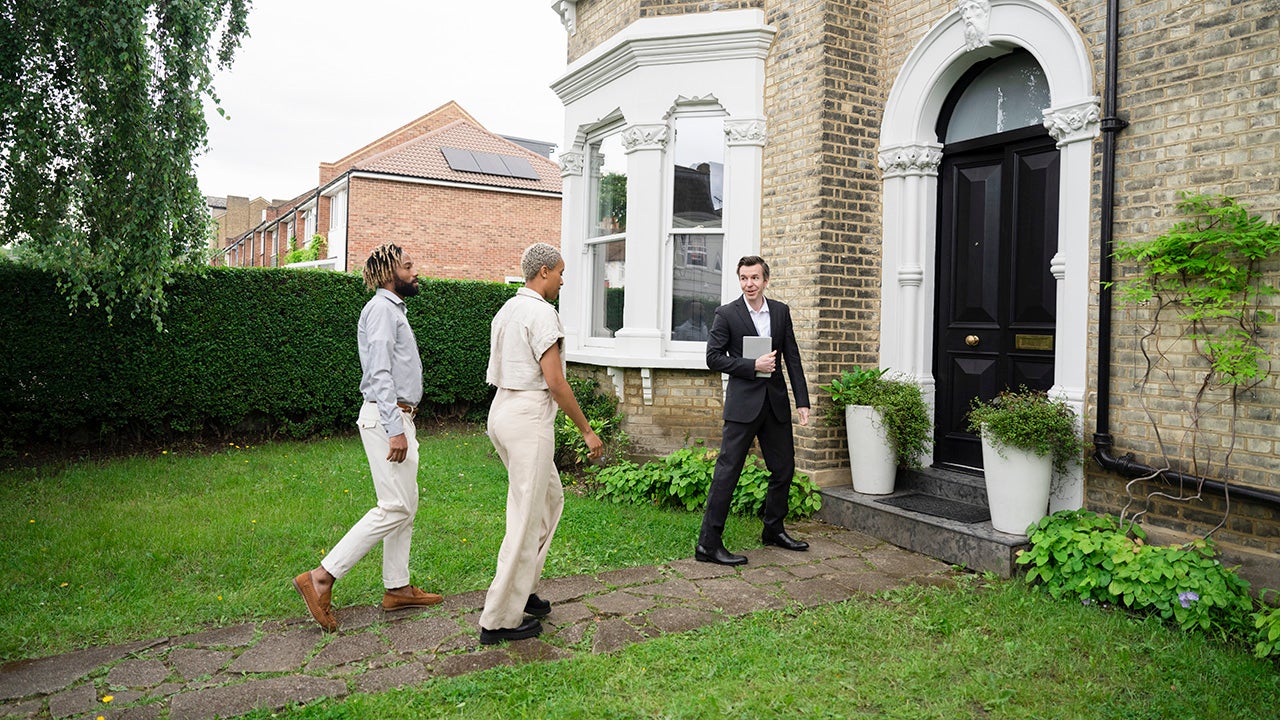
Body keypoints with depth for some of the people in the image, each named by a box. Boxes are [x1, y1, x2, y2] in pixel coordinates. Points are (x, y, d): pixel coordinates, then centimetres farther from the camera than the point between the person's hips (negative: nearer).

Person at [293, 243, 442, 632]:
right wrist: (395, 429, -25)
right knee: (394, 507, -11)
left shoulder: (394, 309, 19)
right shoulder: (381, 308, -12)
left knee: (406, 505, 12)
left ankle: (397, 588, 20)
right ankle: (321, 578, -7)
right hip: (386, 417, -10)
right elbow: (379, 373, -21)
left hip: (397, 417, 10)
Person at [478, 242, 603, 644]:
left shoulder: (506, 311, 16)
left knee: (550, 497, 20)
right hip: (529, 417, -10)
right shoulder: (541, 313, -13)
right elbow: (554, 381, -18)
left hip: (502, 410, 10)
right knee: (526, 517, -4)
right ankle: (499, 619, 3)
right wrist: (586, 430, -11)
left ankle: (520, 590, 25)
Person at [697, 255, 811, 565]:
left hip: (776, 401, 5)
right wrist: (753, 365, -16)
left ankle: (773, 530, 34)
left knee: (784, 468, 14)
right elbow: (713, 357, -6)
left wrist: (802, 400, 4)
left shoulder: (781, 311, 9)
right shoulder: (726, 314, -4)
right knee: (727, 471, -6)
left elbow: (793, 358, 9)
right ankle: (708, 543, -1)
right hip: (743, 402, -5)